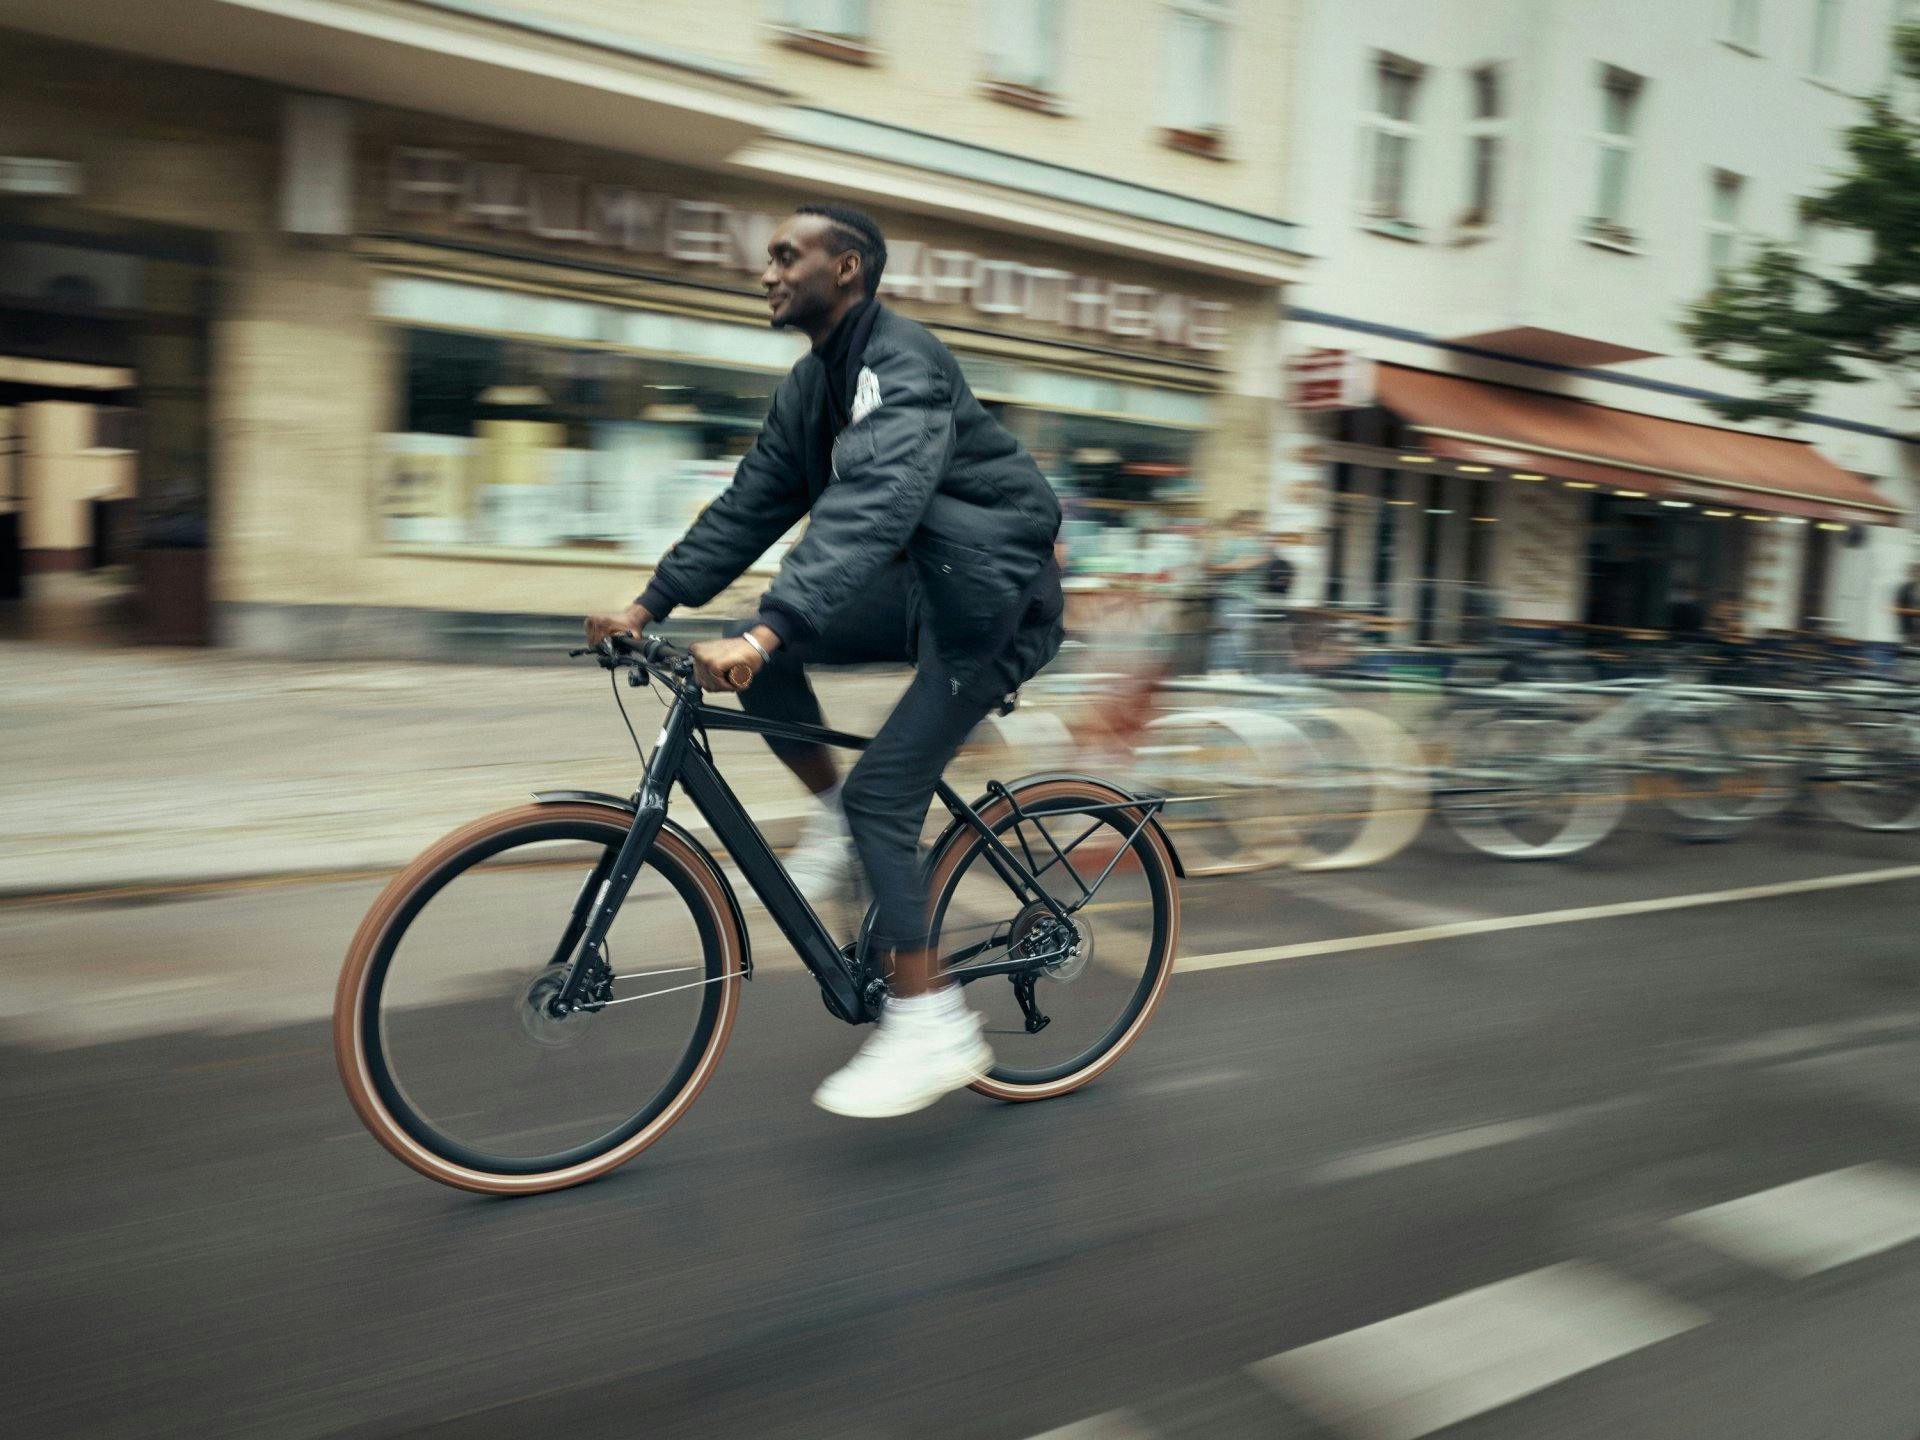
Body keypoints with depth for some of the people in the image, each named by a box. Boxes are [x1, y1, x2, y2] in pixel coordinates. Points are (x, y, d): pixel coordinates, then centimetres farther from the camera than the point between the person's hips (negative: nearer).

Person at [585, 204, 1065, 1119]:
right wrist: (648, 606, 2)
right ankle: (834, 817, 9)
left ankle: (932, 1030, -3)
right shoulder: (812, 383, 9)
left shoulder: (900, 363, -20)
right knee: (762, 657, -10)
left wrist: (766, 632, -48)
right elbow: (752, 504, 9)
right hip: (919, 586, 8)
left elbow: (872, 504, -37)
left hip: (991, 597, -8)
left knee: (882, 797, -14)